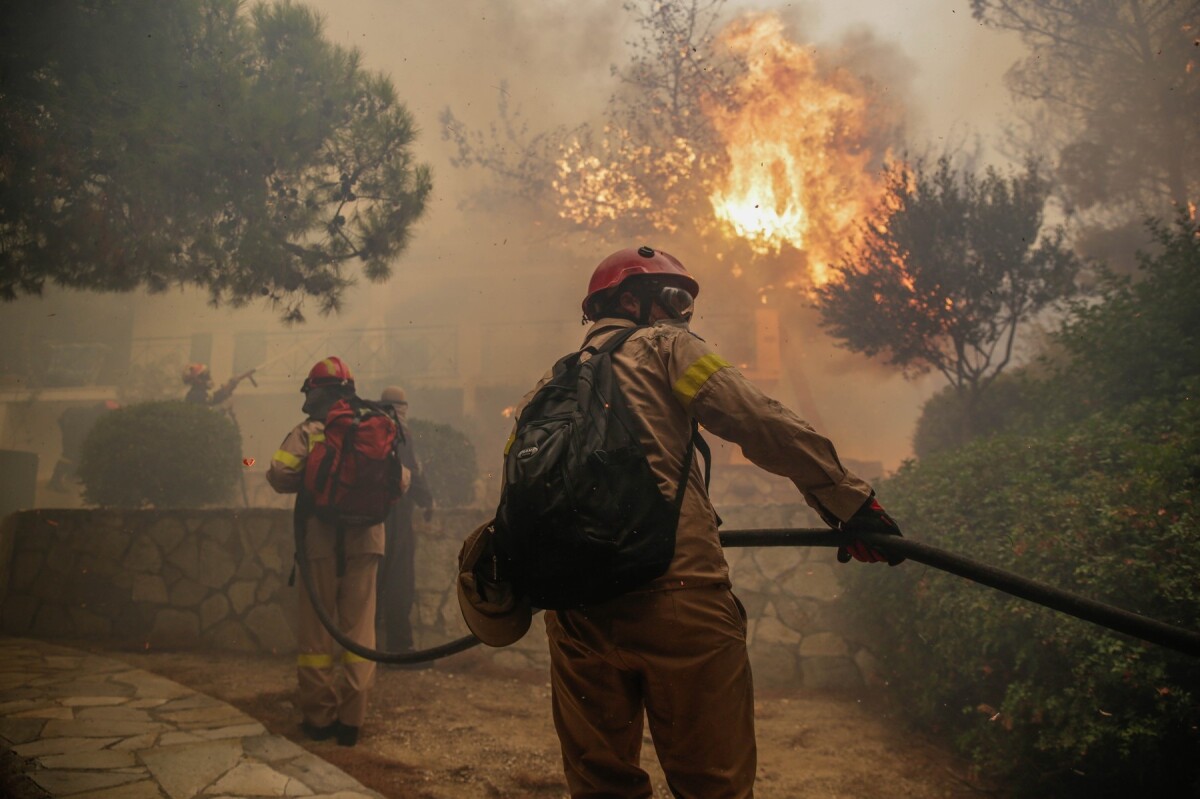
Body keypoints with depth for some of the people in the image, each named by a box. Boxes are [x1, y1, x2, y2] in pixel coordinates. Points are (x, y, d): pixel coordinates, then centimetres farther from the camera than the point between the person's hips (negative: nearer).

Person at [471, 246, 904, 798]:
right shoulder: (662, 346, 7)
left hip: (574, 608, 6)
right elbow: (763, 424, -4)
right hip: (674, 596, -5)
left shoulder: (550, 386, 21)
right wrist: (849, 501, -1)